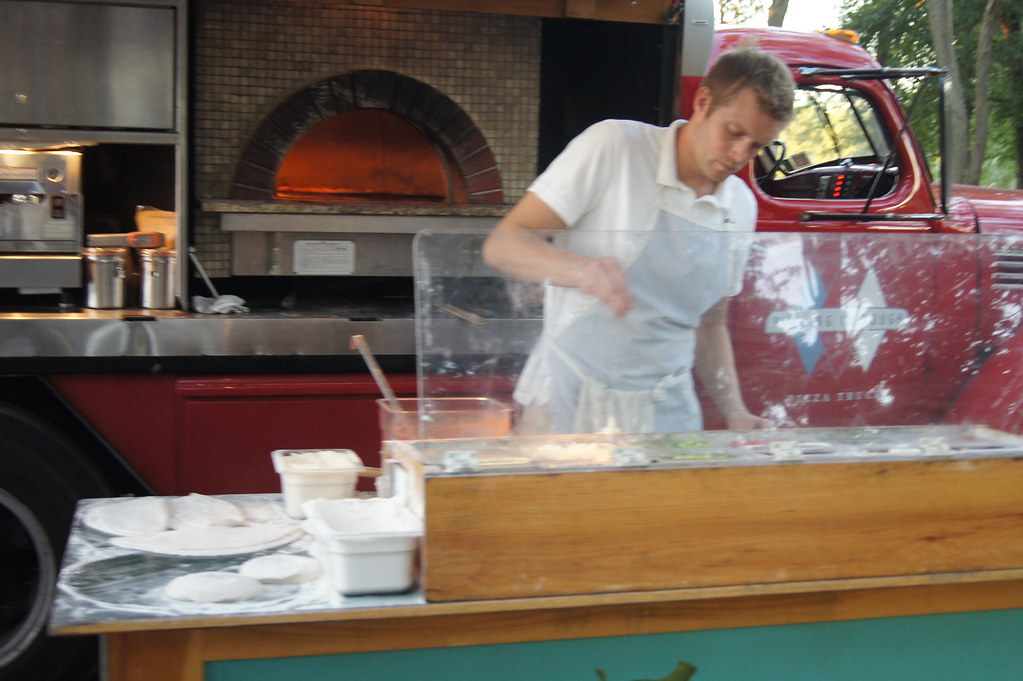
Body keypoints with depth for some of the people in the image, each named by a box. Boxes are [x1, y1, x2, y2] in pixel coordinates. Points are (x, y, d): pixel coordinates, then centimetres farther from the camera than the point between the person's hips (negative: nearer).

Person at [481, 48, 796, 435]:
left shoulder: (741, 207, 11)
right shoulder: (614, 146, -8)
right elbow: (501, 245, -12)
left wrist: (736, 414, 6)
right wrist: (581, 269, -30)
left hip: (667, 413, 5)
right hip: (571, 402, -4)